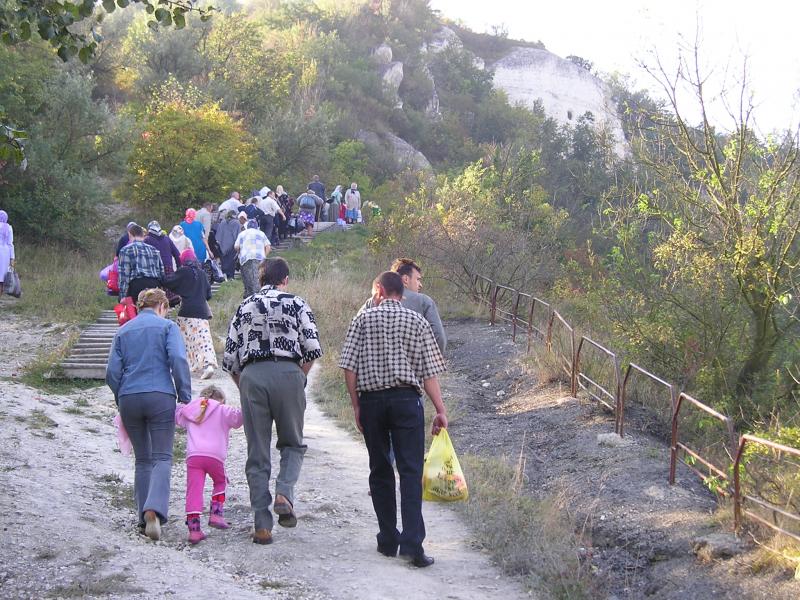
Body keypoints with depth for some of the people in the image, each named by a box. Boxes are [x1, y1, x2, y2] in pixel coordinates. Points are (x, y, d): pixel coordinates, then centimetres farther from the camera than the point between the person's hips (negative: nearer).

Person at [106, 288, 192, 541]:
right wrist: (185, 396, -5)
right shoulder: (167, 326, 5)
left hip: (128, 399, 4)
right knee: (162, 457, -4)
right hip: (160, 396, -4)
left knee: (142, 460, 14)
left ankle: (145, 517, 11)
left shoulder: (123, 331, 15)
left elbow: (112, 372, 8)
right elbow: (178, 359, -10)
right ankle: (154, 510, -25)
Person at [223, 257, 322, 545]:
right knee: (292, 443, 16)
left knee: (257, 454, 6)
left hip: (250, 375, 2)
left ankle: (262, 526, 3)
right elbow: (313, 348, -1)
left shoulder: (244, 306, 18)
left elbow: (229, 357, 14)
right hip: (287, 371, -2)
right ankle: (284, 494, -11)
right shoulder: (296, 303, 10)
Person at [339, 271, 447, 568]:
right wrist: (440, 410, 2)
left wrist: (356, 406, 4)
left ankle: (388, 540, 16)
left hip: (371, 400, 1)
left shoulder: (364, 318, 5)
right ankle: (412, 544, -14)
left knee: (380, 471, 11)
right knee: (411, 471, -4)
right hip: (407, 399, -1)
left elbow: (349, 367, -2)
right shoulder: (417, 322, 6)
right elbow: (429, 373, 1)